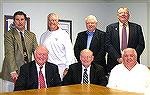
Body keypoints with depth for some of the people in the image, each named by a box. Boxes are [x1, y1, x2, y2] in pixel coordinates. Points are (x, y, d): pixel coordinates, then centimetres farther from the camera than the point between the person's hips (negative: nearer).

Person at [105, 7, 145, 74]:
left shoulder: (137, 27, 8)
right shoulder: (110, 28, 6)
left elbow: (141, 44, 4)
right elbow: (108, 45, -1)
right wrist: (118, 58, -11)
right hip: (115, 62, 0)